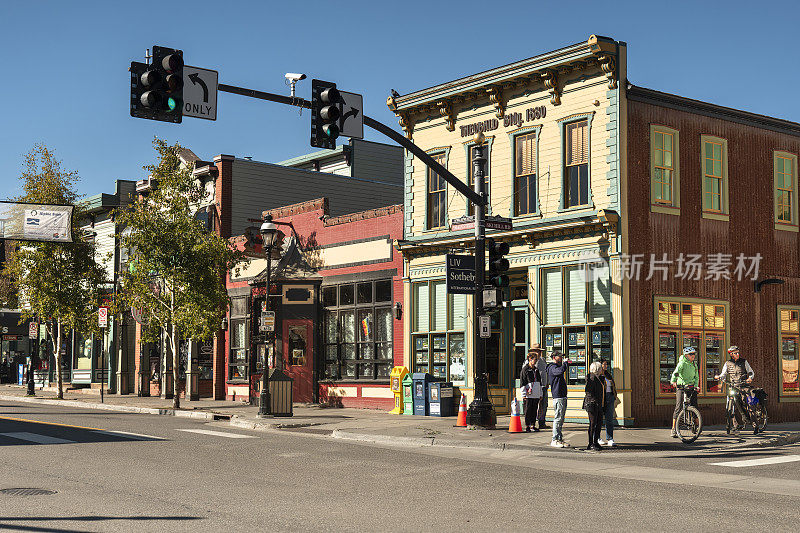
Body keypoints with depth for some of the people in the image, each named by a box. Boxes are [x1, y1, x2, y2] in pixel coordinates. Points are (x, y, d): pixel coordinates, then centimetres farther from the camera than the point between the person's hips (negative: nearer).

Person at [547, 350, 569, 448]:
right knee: (558, 419, -9)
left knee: (561, 419, 13)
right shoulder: (552, 367, -10)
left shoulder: (557, 367, 22)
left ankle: (559, 439, 18)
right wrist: (565, 362, -17)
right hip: (558, 397, -10)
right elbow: (561, 370, -29)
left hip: (563, 397, 10)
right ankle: (555, 440, -7)